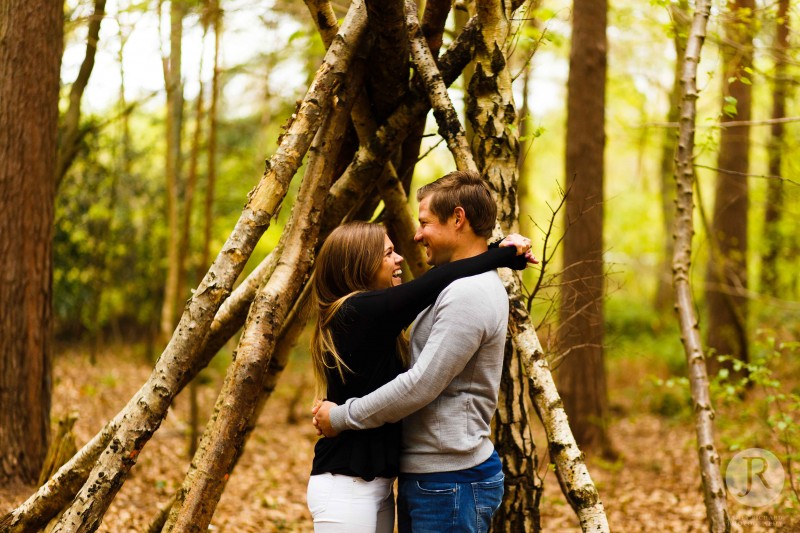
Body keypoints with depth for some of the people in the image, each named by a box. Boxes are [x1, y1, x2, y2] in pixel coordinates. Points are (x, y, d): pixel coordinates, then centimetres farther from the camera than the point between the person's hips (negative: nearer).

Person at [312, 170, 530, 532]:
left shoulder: (469, 294, -18)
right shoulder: (460, 287, 16)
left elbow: (421, 385, -21)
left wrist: (341, 417, -12)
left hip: (450, 485, -10)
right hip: (428, 476, 10)